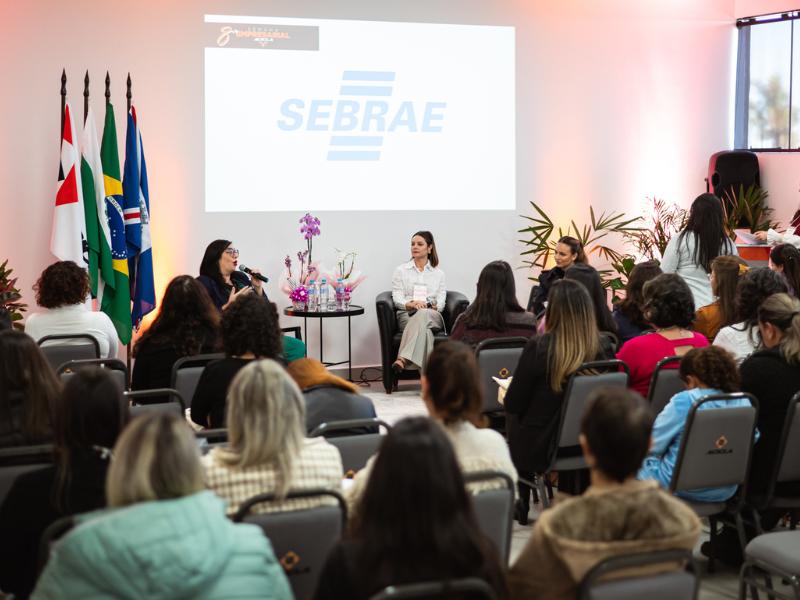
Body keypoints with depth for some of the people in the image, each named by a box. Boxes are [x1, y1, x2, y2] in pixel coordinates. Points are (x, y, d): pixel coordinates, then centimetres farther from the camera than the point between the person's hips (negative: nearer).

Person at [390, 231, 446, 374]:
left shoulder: (438, 273, 21)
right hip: (407, 315, 0)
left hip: (433, 315, 0)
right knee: (424, 329, -40)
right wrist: (412, 304, -18)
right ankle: (428, 372, -55)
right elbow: (397, 298, 4)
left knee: (423, 314, -41)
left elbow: (441, 301, 9)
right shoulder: (401, 270, 17)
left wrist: (432, 306, -16)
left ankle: (403, 360, -58)